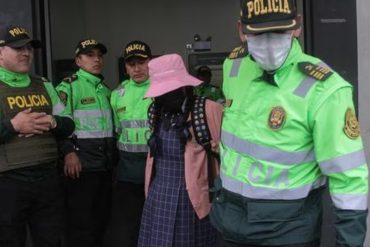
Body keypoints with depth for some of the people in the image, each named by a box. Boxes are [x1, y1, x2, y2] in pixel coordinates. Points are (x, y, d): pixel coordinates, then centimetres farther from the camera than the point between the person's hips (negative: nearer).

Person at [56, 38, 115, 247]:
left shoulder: (105, 89, 18)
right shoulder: (68, 86, -6)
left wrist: (113, 154, 23)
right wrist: (69, 152, -23)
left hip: (106, 163, 8)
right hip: (82, 163, -7)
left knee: (102, 217, 14)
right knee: (81, 222, -5)